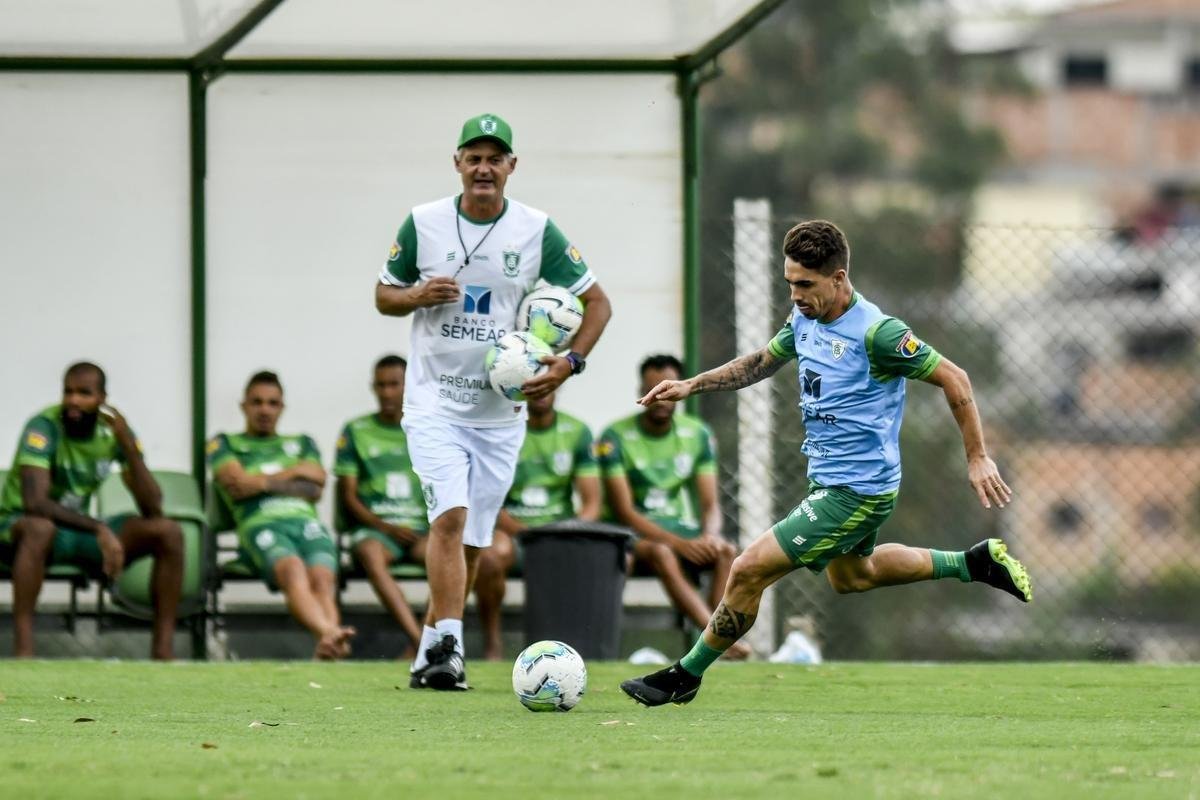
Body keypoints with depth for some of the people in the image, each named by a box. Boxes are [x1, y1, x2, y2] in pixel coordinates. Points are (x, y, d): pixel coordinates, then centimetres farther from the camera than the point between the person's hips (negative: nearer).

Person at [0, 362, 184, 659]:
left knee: (168, 532, -13)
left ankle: (163, 649, -12)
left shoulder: (114, 432, -6)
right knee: (40, 528, -42)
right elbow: (35, 502, -34)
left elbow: (152, 508, -12)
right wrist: (100, 529, -39)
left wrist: (129, 447, -24)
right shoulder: (44, 427, -21)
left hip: (78, 527, 5)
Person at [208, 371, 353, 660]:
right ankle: (331, 633, -69)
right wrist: (297, 472, 12)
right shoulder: (224, 444, 27)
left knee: (322, 578, -34)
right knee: (294, 571, -40)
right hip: (260, 524, -3)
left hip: (308, 523, 3)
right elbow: (240, 483, 6)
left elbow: (315, 489, 15)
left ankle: (329, 646, -63)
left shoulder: (302, 444, 35)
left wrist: (263, 483, 8)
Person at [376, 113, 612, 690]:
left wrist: (569, 363, -10)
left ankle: (430, 654, 19)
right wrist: (418, 296, -13)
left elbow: (596, 302, 5)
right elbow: (383, 295, 9)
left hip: (500, 409, 2)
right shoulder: (424, 223, -2)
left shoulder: (536, 231, -2)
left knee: (471, 542, 6)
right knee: (450, 515, -20)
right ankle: (447, 647, -23)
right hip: (434, 402, -2)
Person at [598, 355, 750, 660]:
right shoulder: (616, 437, -8)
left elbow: (710, 504, 4)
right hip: (633, 532, -4)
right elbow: (624, 511, -13)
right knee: (661, 553, -37)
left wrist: (709, 535, -22)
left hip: (679, 528, 4)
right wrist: (679, 543, -25)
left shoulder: (698, 435, 6)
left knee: (726, 551, -26)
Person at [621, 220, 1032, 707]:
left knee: (750, 570, -10)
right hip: (830, 480, 10)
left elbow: (953, 379, -16)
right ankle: (975, 562, 38)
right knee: (850, 576, 32)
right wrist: (691, 386, 10)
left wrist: (977, 458, -13)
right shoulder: (804, 319, 1)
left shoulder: (875, 333, -24)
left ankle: (685, 676, 5)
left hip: (856, 492, -10)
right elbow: (762, 362, 20)